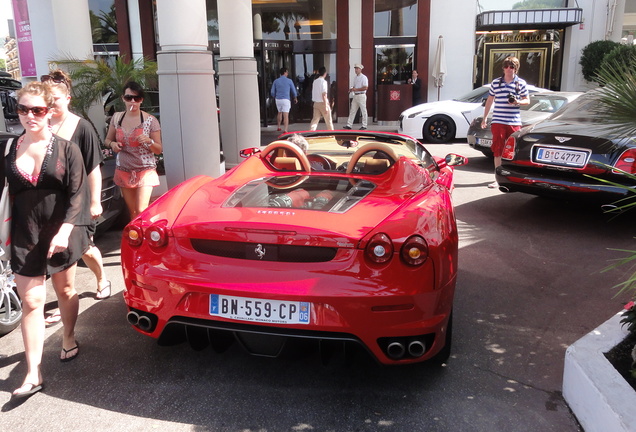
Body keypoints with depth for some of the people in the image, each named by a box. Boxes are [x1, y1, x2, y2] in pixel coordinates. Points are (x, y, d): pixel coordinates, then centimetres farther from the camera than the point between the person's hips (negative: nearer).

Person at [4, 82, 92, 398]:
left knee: (65, 291, 15)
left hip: (61, 233, -1)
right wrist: (7, 236, 3)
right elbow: (6, 194, 8)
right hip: (25, 237, 1)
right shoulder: (10, 150, 3)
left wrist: (65, 231, -19)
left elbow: (78, 193, -9)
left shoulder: (65, 148, -4)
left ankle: (68, 340, 40)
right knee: (31, 302, 0)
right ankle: (33, 374, 6)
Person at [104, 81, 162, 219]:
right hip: (124, 171, 4)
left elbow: (159, 149, -3)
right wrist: (112, 144, -8)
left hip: (145, 170, -3)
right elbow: (107, 140, 15)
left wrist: (149, 141, -23)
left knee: (141, 211, -13)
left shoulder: (150, 120, -7)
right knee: (132, 211, 11)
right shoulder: (117, 118, 2)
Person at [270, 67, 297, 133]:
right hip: (286, 100, -4)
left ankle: (279, 127, 31)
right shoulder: (289, 81, -3)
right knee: (286, 115, -6)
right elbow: (293, 90, 7)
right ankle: (285, 130, -14)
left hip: (278, 100, 4)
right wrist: (295, 98, 25)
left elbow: (272, 92, 4)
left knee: (279, 113, 26)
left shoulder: (276, 81, 4)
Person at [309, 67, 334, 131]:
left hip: (316, 103, 6)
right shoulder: (324, 82, -13)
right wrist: (326, 107, -19)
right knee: (328, 120, 7)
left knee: (315, 119, 4)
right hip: (322, 103, -6)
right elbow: (324, 95, -18)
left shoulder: (315, 81, 8)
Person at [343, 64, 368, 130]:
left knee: (363, 111, -2)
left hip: (361, 95, -8)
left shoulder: (363, 77, -8)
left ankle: (364, 126, 3)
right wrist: (351, 89, 3)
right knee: (352, 111, 5)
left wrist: (356, 89, -18)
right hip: (355, 95, 8)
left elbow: (365, 87, -16)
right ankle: (349, 125, 6)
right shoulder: (355, 77, 16)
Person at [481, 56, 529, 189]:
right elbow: (490, 100, 15)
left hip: (514, 122, 0)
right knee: (498, 150, -2)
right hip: (498, 122, 0)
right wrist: (484, 118, 11)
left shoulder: (521, 83, 6)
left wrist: (518, 102, -11)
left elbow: (527, 100, 11)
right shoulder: (496, 82, 8)